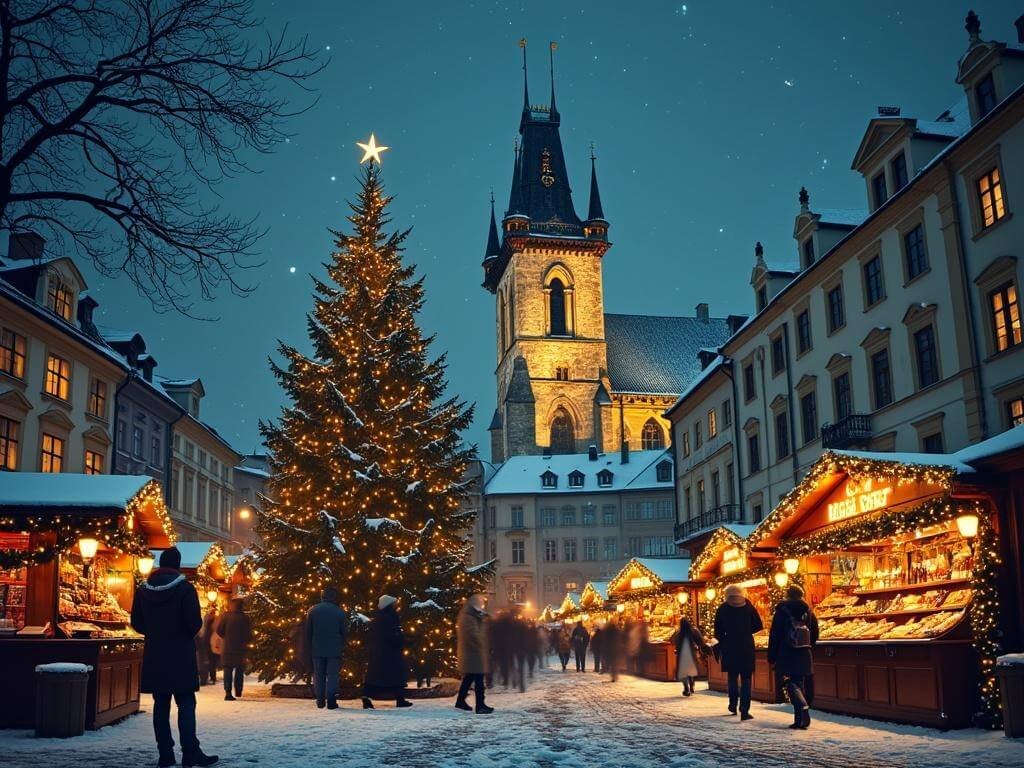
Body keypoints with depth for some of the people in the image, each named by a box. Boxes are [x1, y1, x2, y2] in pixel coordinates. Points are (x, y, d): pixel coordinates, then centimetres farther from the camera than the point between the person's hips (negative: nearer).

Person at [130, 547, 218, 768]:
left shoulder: (143, 590, 4)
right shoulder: (185, 589, -11)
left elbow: (137, 624, 8)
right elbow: (195, 623, -13)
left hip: (154, 656, 4)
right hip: (181, 656, -4)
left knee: (161, 704, 8)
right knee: (186, 704, -1)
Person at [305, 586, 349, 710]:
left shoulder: (312, 611, 2)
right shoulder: (339, 612, -4)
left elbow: (308, 632, 5)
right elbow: (345, 632, 0)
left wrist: (308, 650, 11)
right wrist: (342, 647, 14)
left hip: (317, 649, 2)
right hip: (334, 650, -2)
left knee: (318, 675, 11)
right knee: (332, 675, 2)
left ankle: (320, 701, 11)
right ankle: (331, 701, -6)